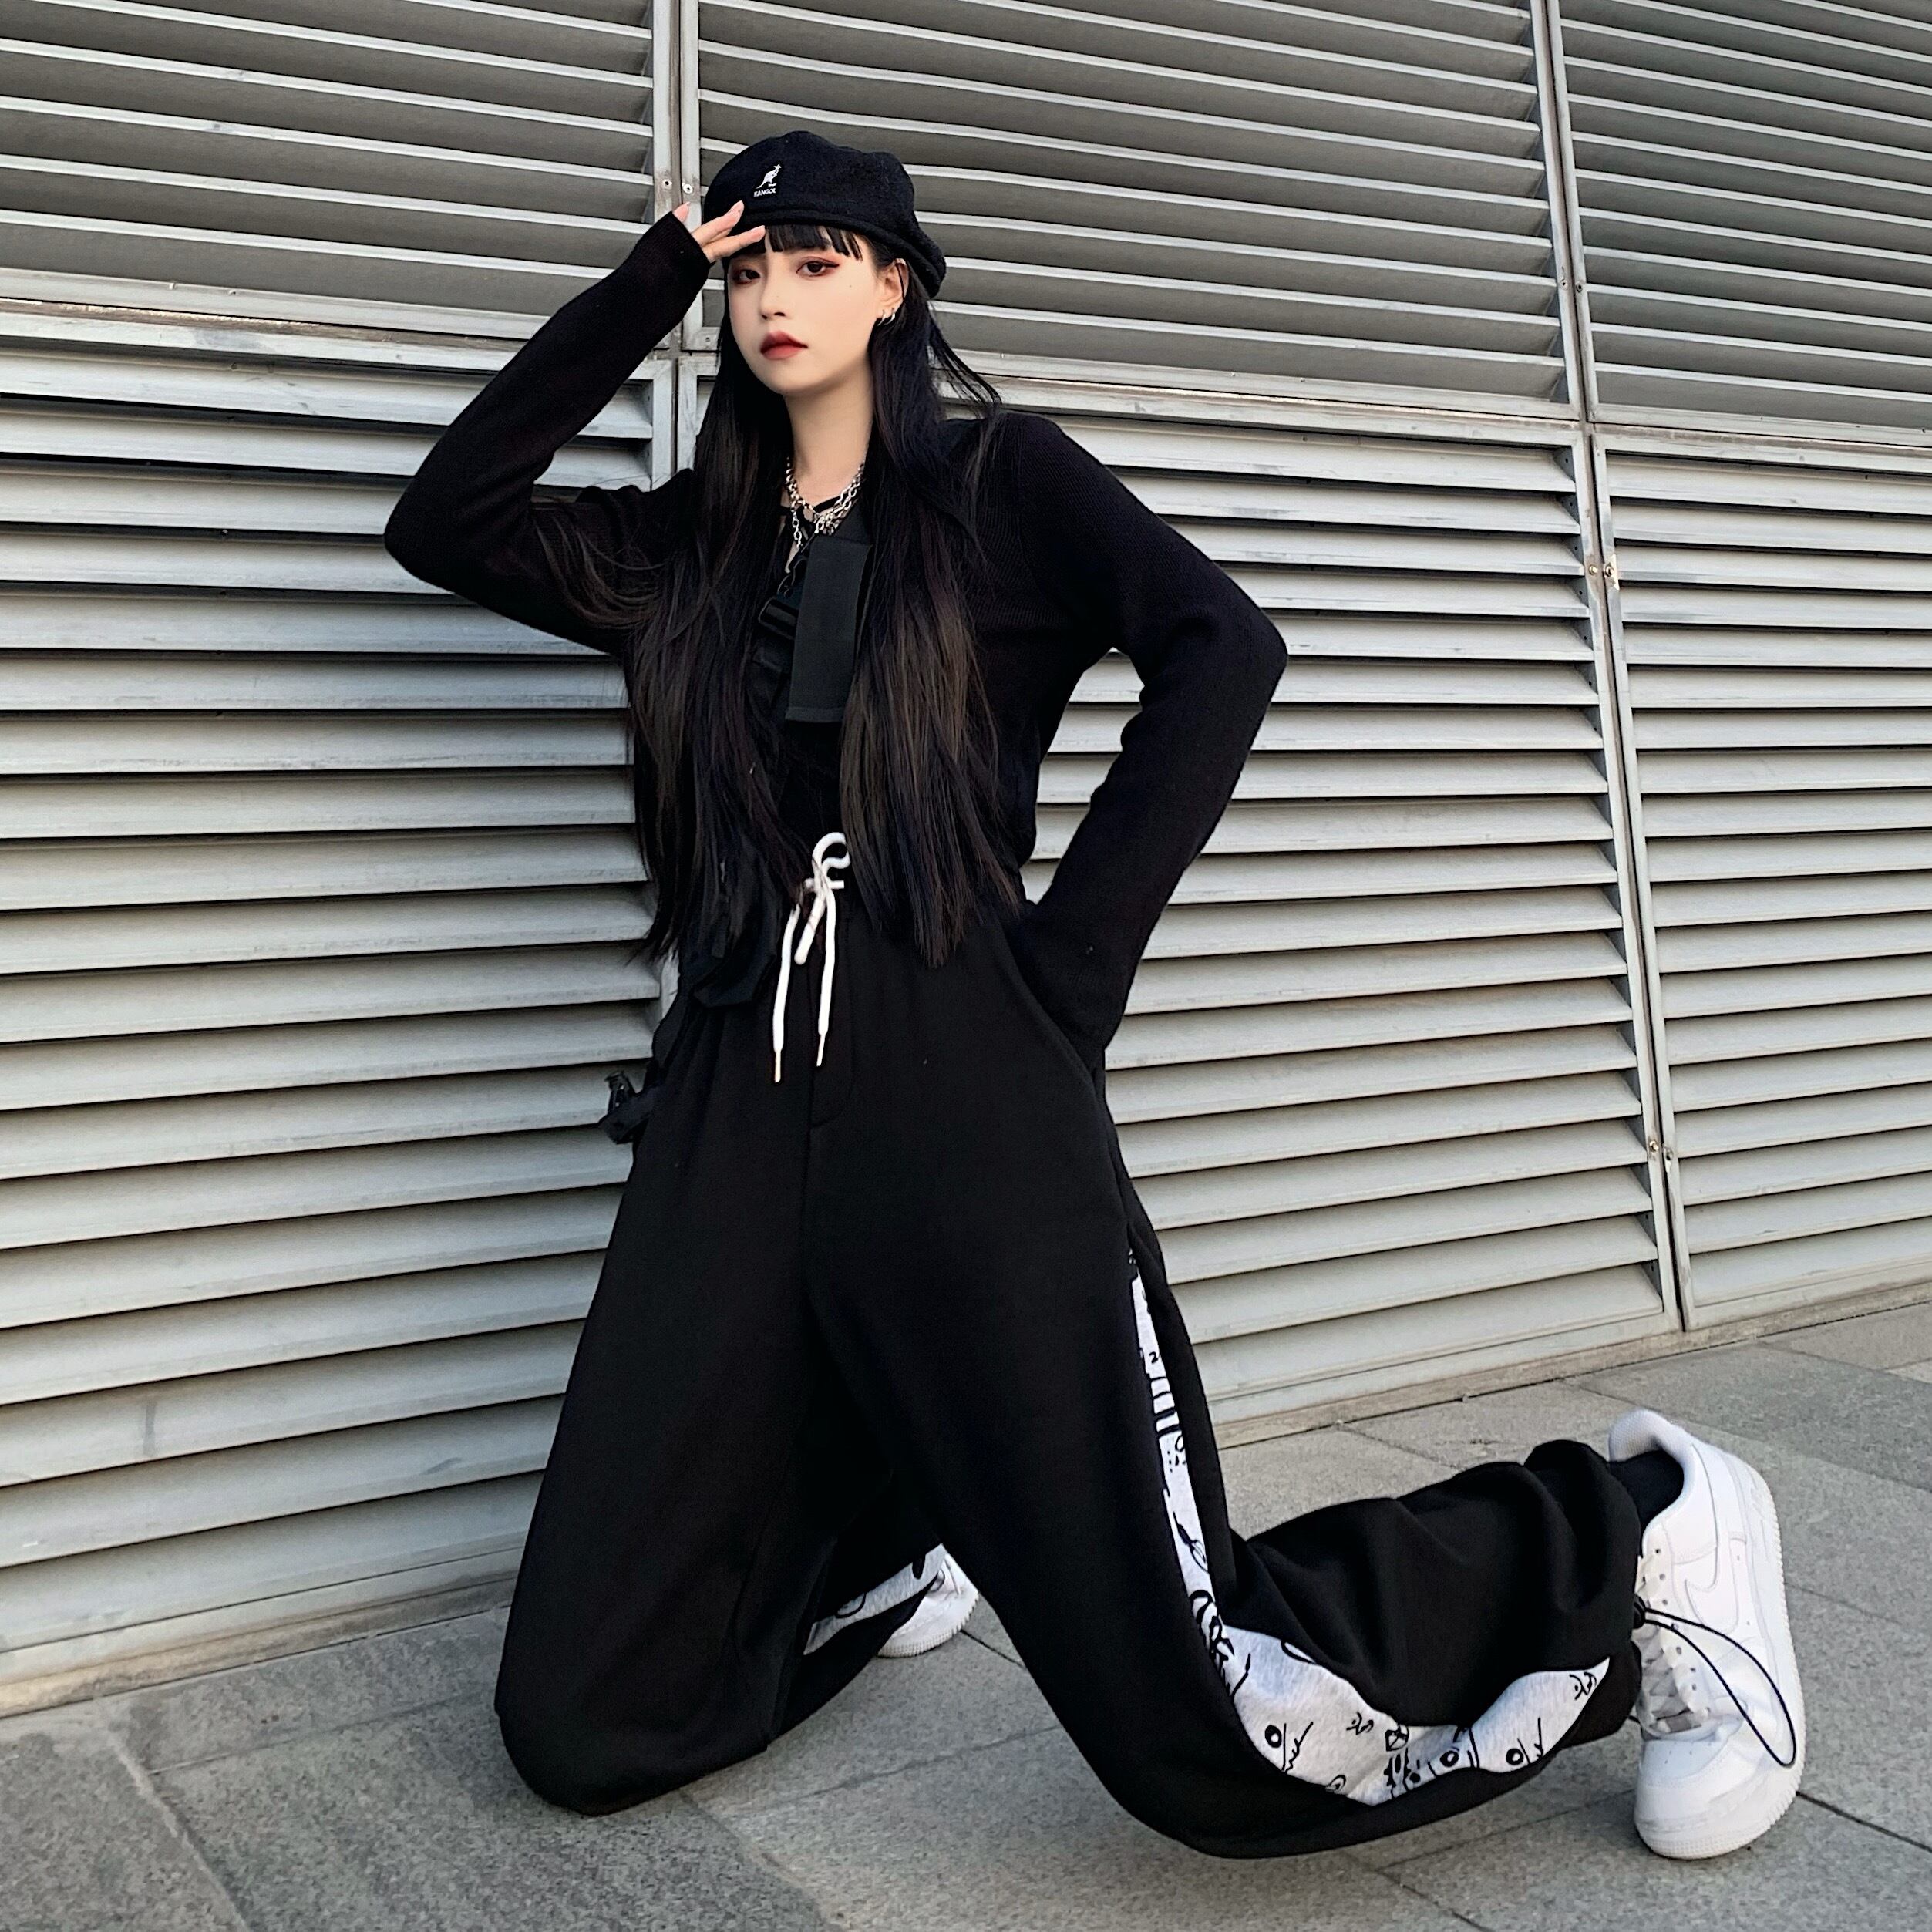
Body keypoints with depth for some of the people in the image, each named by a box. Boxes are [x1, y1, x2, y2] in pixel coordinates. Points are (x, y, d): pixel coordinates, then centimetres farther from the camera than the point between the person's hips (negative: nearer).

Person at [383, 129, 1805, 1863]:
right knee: (580, 1728, 2)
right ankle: (893, 1535, 29)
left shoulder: (999, 476, 7)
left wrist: (1066, 965, -14)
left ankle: (1641, 1532, 15)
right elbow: (445, 522, 9)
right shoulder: (690, 544, 19)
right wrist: (647, 286, 9)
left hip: (968, 1110, -4)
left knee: (1218, 1738, -11)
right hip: (731, 1124, 5)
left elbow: (1222, 650, -8)